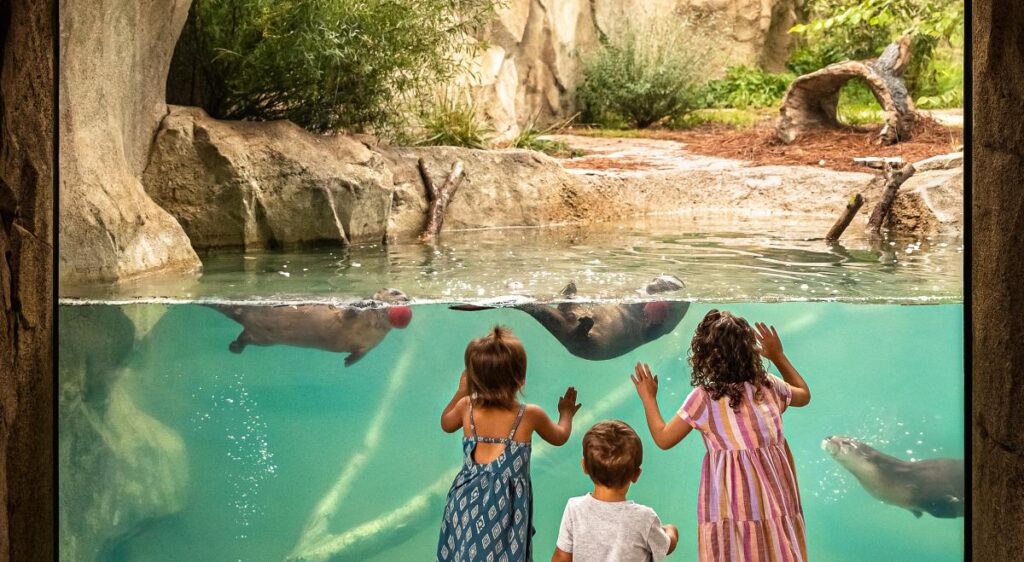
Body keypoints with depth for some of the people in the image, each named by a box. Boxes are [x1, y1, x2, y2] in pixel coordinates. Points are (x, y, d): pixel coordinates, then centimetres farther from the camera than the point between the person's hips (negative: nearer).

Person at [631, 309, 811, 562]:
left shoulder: (704, 398, -8)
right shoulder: (769, 386, 4)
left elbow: (663, 438, 2)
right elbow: (804, 395, 27)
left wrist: (648, 397, 15)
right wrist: (778, 356, 33)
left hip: (733, 502, -4)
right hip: (775, 498, 4)